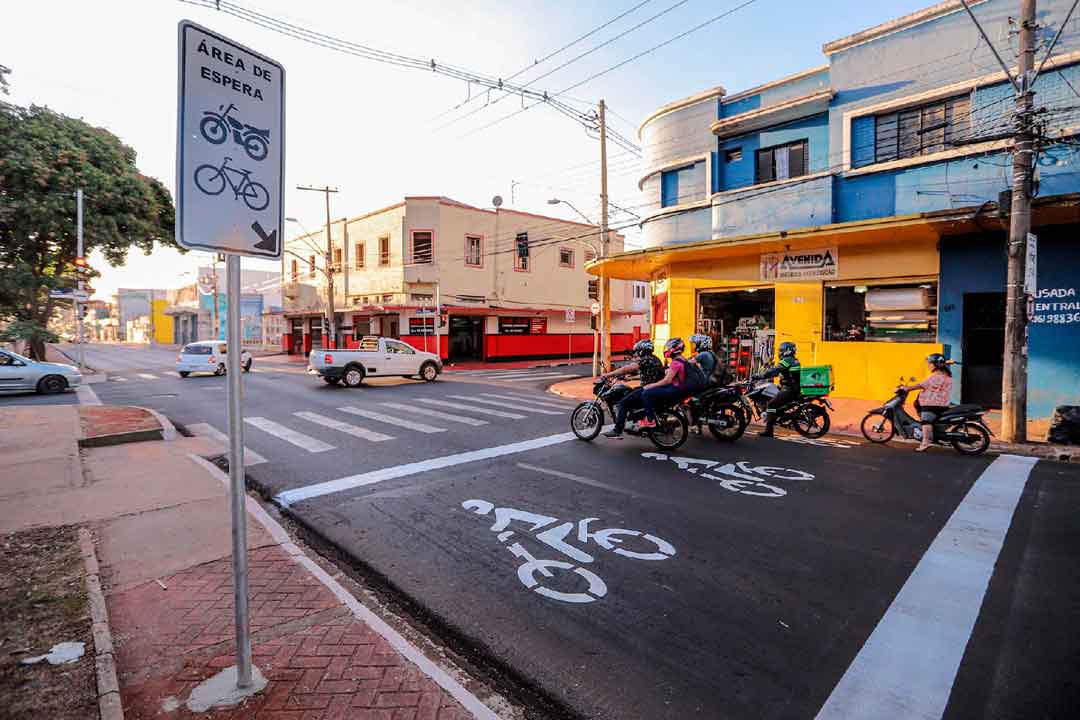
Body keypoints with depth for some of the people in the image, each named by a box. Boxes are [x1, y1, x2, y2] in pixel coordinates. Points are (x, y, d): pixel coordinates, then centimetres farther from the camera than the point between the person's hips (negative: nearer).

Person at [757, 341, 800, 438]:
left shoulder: (787, 361, -11)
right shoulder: (795, 360, 19)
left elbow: (774, 371, -19)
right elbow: (778, 371, 27)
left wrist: (759, 376, -16)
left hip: (789, 390, -10)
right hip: (796, 388, 10)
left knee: (771, 404, -15)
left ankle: (769, 430, -22)